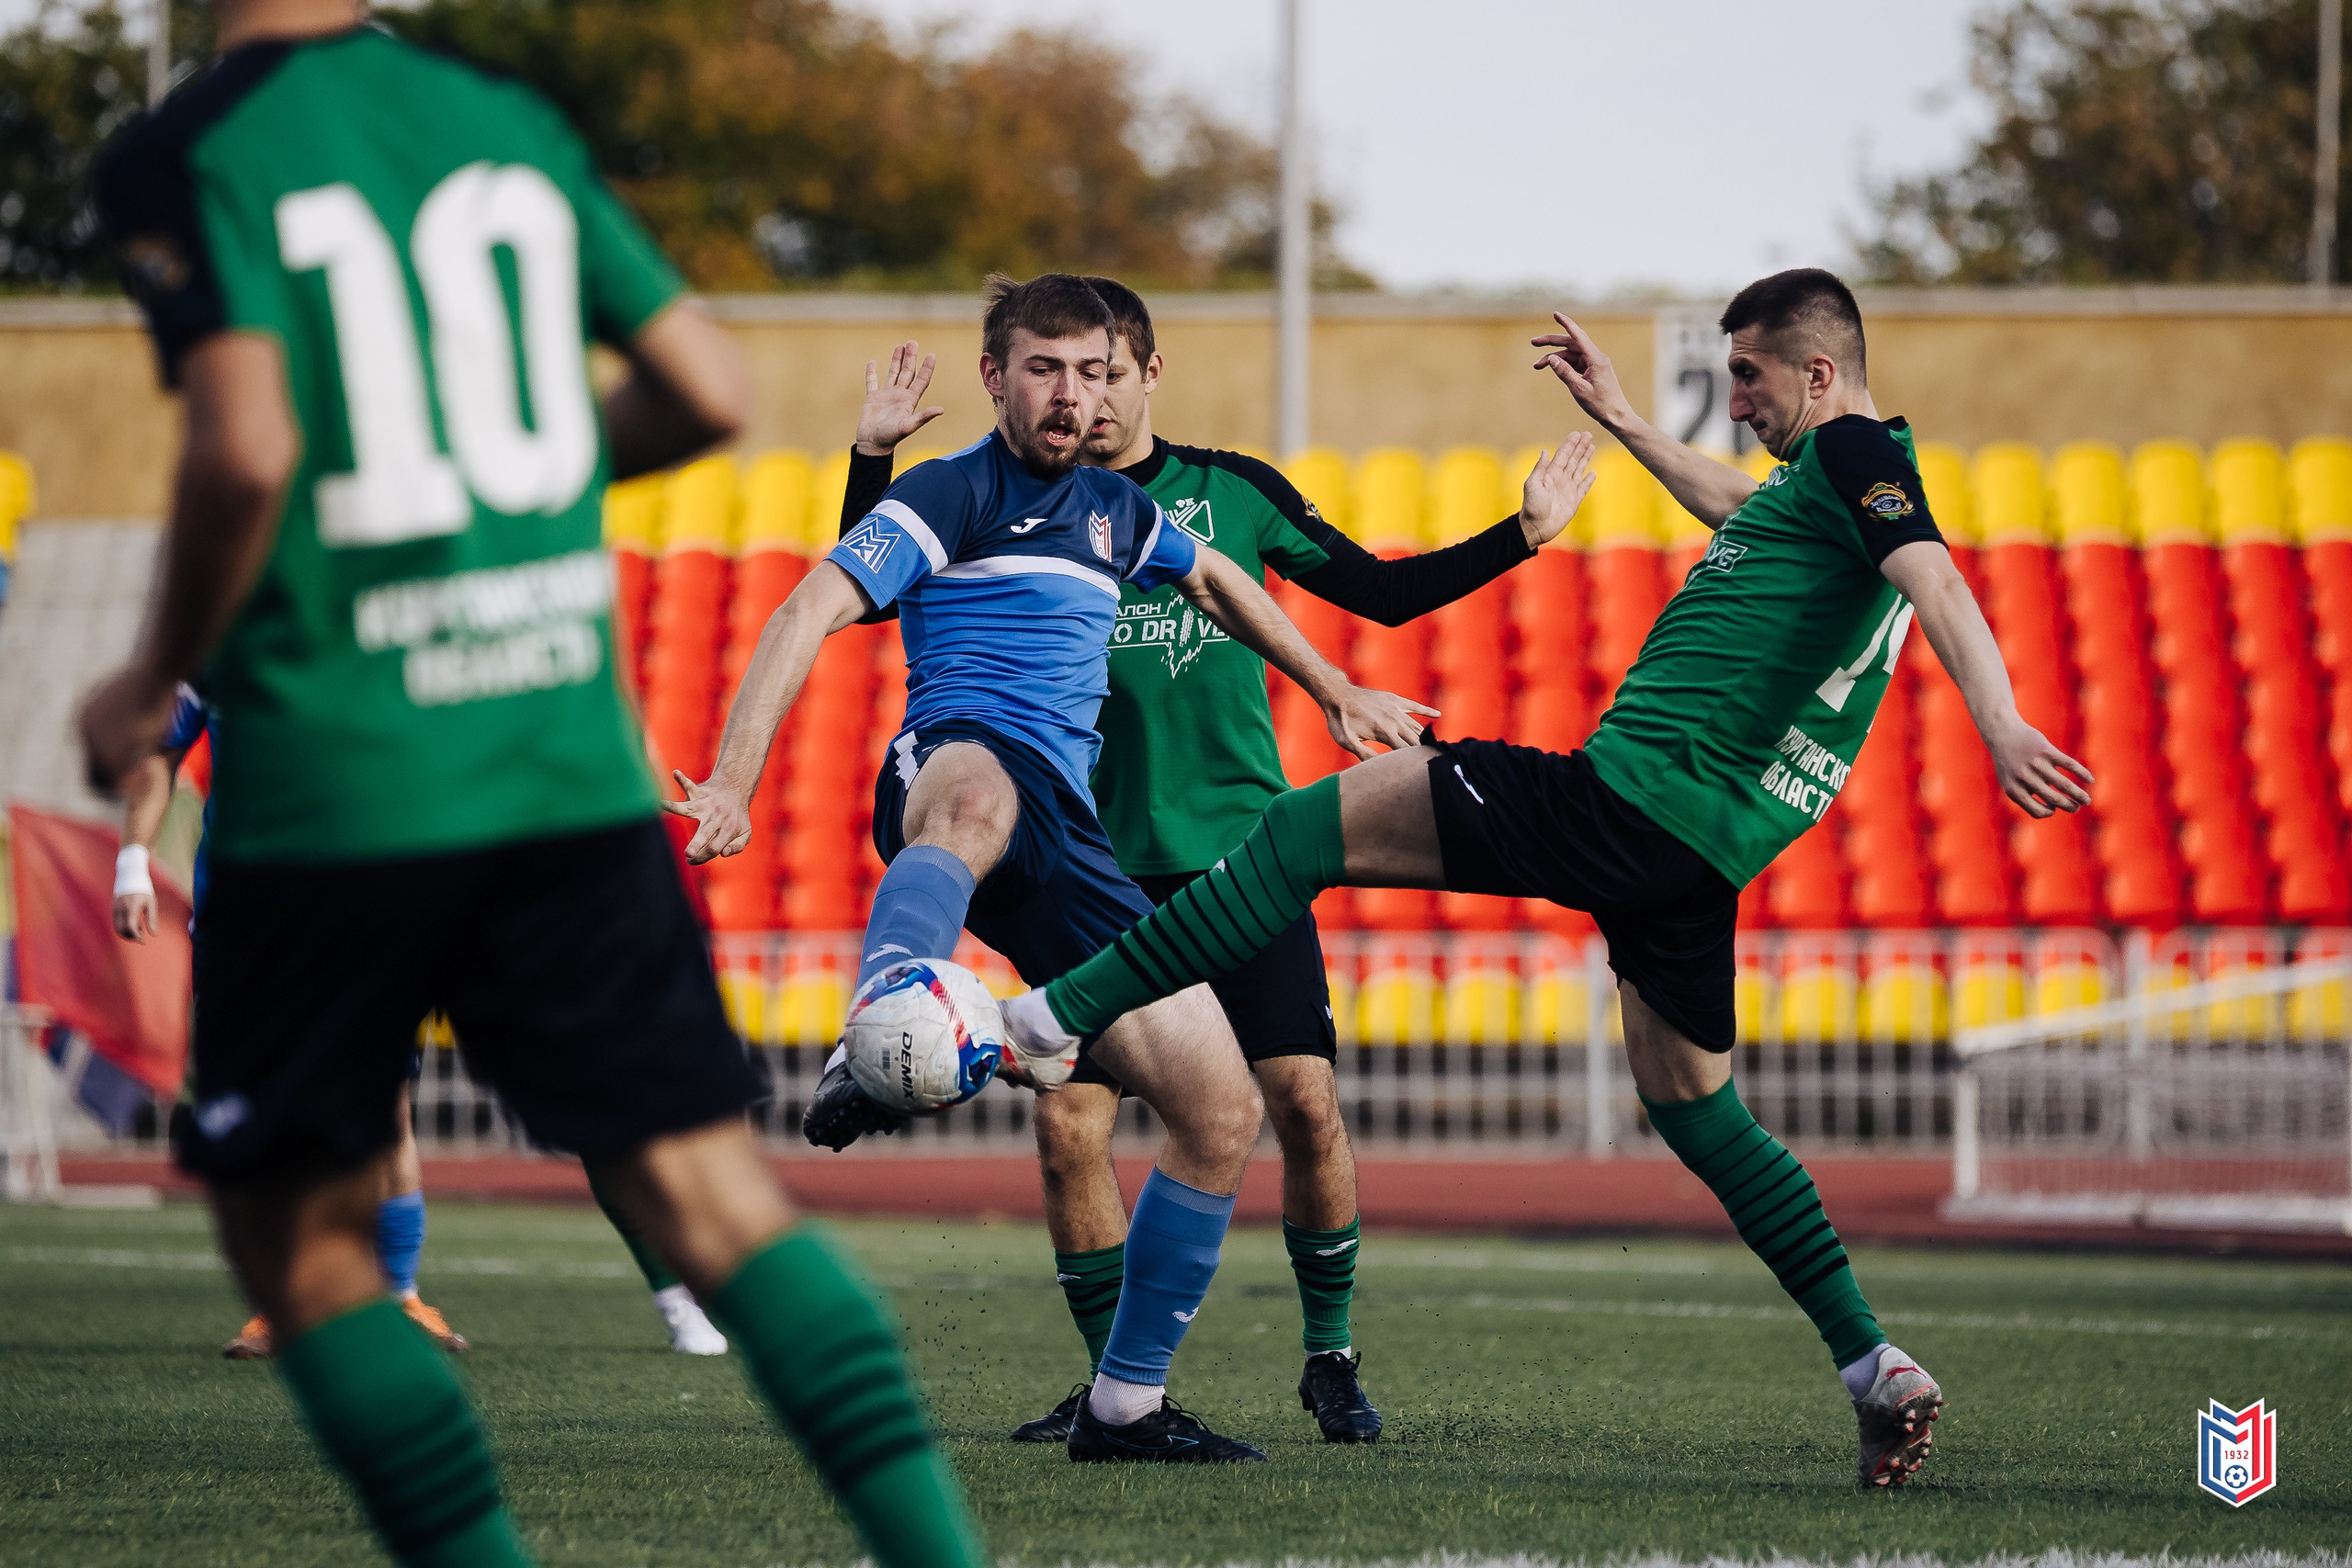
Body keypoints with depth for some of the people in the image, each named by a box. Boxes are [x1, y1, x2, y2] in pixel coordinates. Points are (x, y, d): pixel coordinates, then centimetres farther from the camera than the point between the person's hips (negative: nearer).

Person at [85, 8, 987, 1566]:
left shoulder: (186, 160, -6)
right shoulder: (516, 125, 10)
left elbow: (248, 449, -18)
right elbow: (709, 389, 11)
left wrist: (154, 681, -4)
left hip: (329, 778, -4)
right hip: (571, 762, 4)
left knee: (296, 1233, 11)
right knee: (708, 1184, 1)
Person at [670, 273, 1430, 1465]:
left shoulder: (1113, 509, 26)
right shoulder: (954, 491, 4)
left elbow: (1214, 580, 48)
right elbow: (813, 610, -9)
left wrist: (1336, 692, 54)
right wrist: (733, 781, -22)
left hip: (1066, 835, 7)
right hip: (960, 762, -7)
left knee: (1221, 1109, -2)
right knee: (976, 794, -47)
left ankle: (1125, 1404, 10)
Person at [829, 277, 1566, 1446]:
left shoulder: (1233, 490, 5)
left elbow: (1382, 593, 12)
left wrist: (1521, 538, 1)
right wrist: (873, 460, -11)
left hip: (1242, 849, 0)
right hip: (1103, 867, 0)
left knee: (1304, 1099, -10)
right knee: (1069, 1126, -8)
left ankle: (1330, 1356, 8)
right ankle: (1115, 1377, 9)